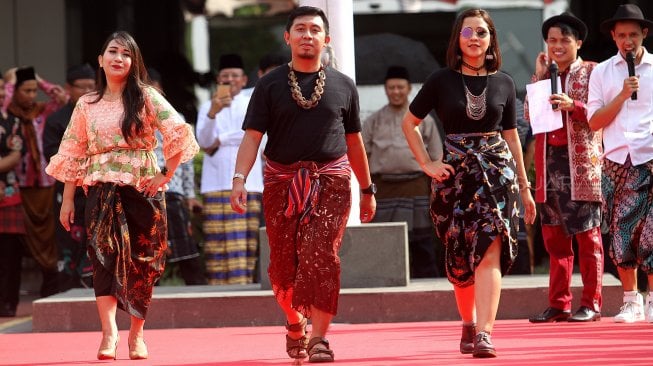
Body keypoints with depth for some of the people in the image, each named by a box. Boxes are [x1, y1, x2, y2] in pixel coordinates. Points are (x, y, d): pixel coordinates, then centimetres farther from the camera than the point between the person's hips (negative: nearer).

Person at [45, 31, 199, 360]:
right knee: (105, 256, -16)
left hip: (142, 189, -1)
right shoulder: (86, 104, 10)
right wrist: (67, 200, 8)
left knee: (142, 261, 3)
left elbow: (178, 135, -4)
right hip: (101, 192, 1)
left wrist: (166, 175, -9)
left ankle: (136, 334, 15)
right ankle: (109, 333, -26)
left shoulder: (145, 97, 2)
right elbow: (73, 154, 11)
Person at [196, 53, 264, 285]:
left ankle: (243, 284, -3)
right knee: (219, 241, -7)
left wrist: (220, 140, -5)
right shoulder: (207, 107, 12)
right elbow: (203, 142, -4)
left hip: (247, 181, 0)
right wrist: (212, 113, -20)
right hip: (217, 183, 0)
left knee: (246, 241, -4)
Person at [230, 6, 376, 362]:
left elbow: (353, 142, 18)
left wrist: (368, 189, 19)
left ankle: (319, 337, -15)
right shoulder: (270, 85, 6)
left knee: (321, 255, -15)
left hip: (330, 182, 0)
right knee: (284, 264, 4)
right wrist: (239, 178, -17)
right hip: (282, 182, 0)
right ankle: (295, 323, 30)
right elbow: (252, 136, -2)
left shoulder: (342, 86, 11)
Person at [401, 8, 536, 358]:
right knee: (460, 259, 9)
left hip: (497, 171, 0)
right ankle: (468, 325, 29)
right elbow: (409, 122, 9)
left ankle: (484, 333, -23)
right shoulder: (441, 80, 1)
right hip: (455, 173, 0)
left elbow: (511, 136, 13)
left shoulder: (503, 83, 6)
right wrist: (427, 163, -1)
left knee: (490, 253, -15)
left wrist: (525, 187, 14)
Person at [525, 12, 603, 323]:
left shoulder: (590, 73, 3)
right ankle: (558, 304, 8)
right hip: (550, 161, 5)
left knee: (587, 234, -3)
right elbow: (529, 114, 6)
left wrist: (573, 105, -19)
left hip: (581, 162, -5)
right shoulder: (545, 74, 17)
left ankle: (591, 304, 0)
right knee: (554, 236, 5)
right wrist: (540, 76, 2)